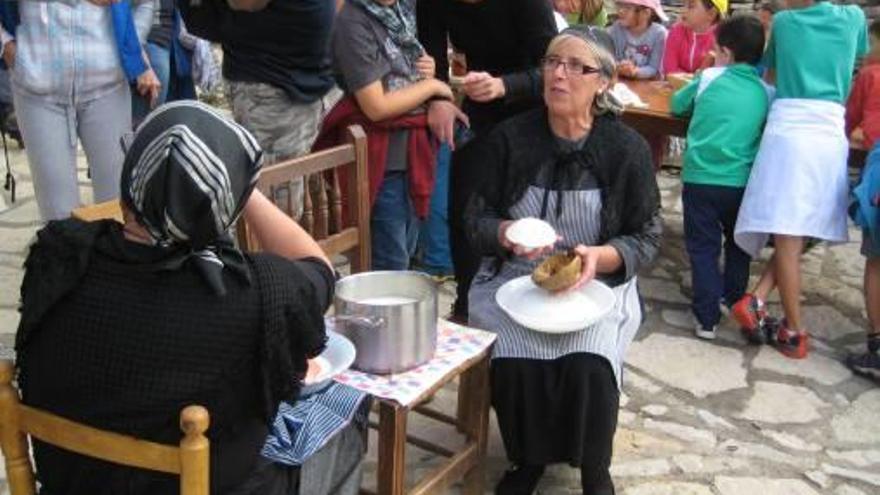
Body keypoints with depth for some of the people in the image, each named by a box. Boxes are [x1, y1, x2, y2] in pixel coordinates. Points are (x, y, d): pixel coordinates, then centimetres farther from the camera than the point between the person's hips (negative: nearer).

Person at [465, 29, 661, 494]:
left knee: (589, 367, -28)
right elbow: (476, 218, 2)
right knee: (515, 364, -26)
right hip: (514, 277, 1)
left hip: (596, 281, -1)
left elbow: (646, 238, -1)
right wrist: (507, 234, -21)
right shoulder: (509, 138, -2)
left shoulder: (627, 148, -4)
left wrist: (599, 257, -22)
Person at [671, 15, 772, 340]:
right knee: (738, 243, 24)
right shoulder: (767, 93, 4)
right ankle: (734, 298, 37)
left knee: (703, 248, 4)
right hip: (742, 182, 2)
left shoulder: (708, 77, 1)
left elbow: (677, 105, 15)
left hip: (700, 178, -2)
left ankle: (708, 317, -1)